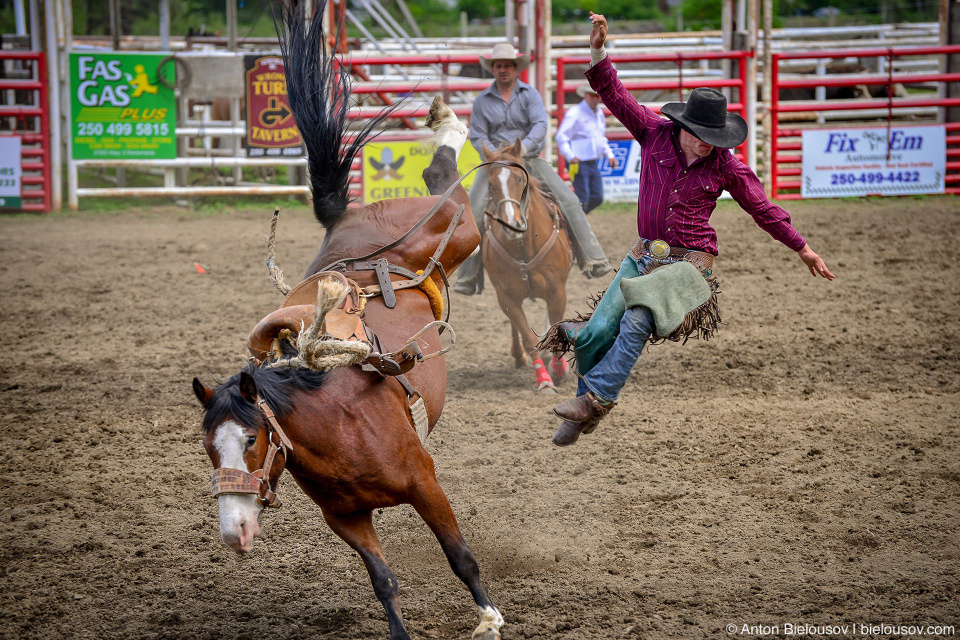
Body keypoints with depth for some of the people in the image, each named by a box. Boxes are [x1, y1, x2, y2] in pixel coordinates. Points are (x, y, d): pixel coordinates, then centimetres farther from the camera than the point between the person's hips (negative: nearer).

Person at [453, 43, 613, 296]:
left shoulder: (530, 94, 3)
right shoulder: (482, 101, 5)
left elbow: (540, 125, -11)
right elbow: (478, 136, 1)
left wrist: (524, 146, -30)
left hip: (530, 159, 0)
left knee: (568, 201, -14)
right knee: (474, 212, -17)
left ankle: (592, 260, -12)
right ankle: (469, 279, -8)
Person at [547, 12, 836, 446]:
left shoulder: (725, 166, -5)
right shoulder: (654, 134, -2)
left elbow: (762, 208, 7)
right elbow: (614, 95, -2)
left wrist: (801, 248, 13)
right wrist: (597, 50, -15)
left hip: (689, 263, -3)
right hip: (644, 255, 3)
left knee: (636, 322, -28)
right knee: (594, 335, -7)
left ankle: (596, 397, -18)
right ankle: (589, 410, 15)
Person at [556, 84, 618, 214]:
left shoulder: (599, 114, 15)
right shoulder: (575, 113, -10)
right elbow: (561, 136, -16)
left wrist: (609, 155, 15)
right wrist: (570, 156, -28)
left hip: (593, 163, 8)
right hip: (579, 163, -8)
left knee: (597, 198, 6)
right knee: (583, 198, -11)